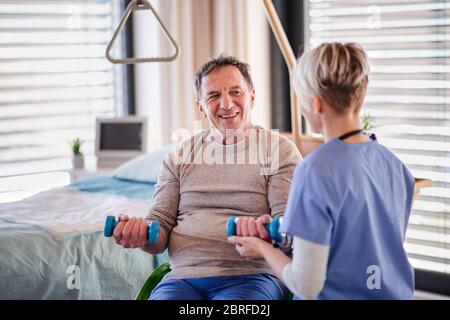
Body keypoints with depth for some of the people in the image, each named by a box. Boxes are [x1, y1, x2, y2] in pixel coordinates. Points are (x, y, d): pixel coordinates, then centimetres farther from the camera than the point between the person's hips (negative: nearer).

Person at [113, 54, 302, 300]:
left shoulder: (279, 149, 7)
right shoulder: (180, 156, 17)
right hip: (183, 277, 3)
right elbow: (162, 222, 16)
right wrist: (141, 233, -8)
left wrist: (268, 229, -24)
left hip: (250, 276, -3)